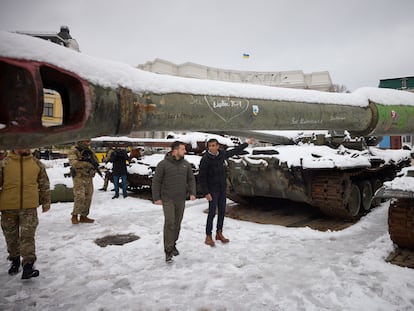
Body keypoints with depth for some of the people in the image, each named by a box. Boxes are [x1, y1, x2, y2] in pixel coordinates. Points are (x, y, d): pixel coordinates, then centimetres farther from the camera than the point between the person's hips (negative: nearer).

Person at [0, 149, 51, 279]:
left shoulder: (37, 163, 4)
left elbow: (44, 184, 11)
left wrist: (46, 202, 13)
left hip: (29, 207, -1)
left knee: (28, 236, -5)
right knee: (11, 236, 15)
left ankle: (28, 266, -1)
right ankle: (15, 260, 36)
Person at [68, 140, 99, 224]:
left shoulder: (89, 151, 13)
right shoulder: (74, 151, -7)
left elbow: (96, 161, 9)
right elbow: (73, 163, -23)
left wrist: (89, 157, -13)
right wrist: (88, 163, -29)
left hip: (89, 177, 6)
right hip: (79, 177, -6)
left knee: (88, 198, 8)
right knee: (80, 197, -15)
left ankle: (83, 216, 19)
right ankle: (74, 216, 0)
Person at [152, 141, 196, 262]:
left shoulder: (186, 164, 3)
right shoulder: (163, 164, -11)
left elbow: (191, 179, 9)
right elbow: (156, 181, -7)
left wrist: (192, 193, -4)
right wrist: (156, 198, -10)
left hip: (181, 199, 5)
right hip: (167, 199, -4)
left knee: (177, 223, 12)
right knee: (169, 223, -12)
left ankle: (172, 244, 31)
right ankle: (168, 250, -3)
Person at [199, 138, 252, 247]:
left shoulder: (222, 154, 1)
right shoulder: (205, 159, -16)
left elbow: (235, 151, 20)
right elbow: (201, 177, -15)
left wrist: (246, 143, 29)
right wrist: (206, 192, -19)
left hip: (222, 188, 6)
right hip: (212, 190, -6)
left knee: (222, 211, 11)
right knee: (212, 212, -5)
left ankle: (219, 233, 25)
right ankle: (208, 236, 7)